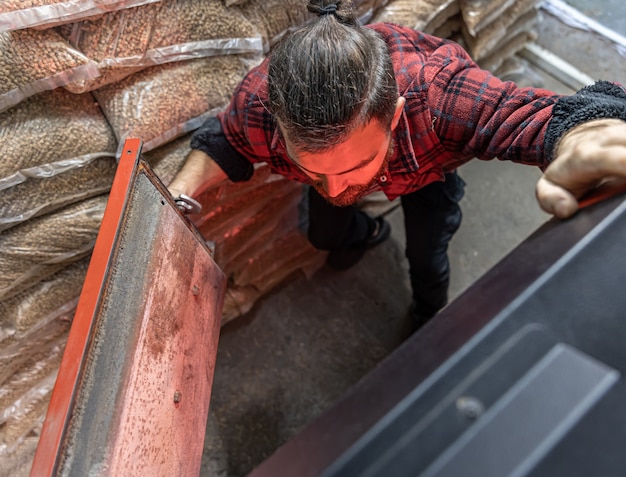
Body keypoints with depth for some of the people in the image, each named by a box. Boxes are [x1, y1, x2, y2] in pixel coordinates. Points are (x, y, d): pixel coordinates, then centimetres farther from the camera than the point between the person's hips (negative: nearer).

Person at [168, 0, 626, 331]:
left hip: (429, 166, -1)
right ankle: (366, 232, 58)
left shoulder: (441, 95, -52)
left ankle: (430, 318, 47)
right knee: (324, 234, 17)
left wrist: (577, 148, -77)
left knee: (426, 257, 6)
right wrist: (180, 190, -35)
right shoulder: (259, 103, -41)